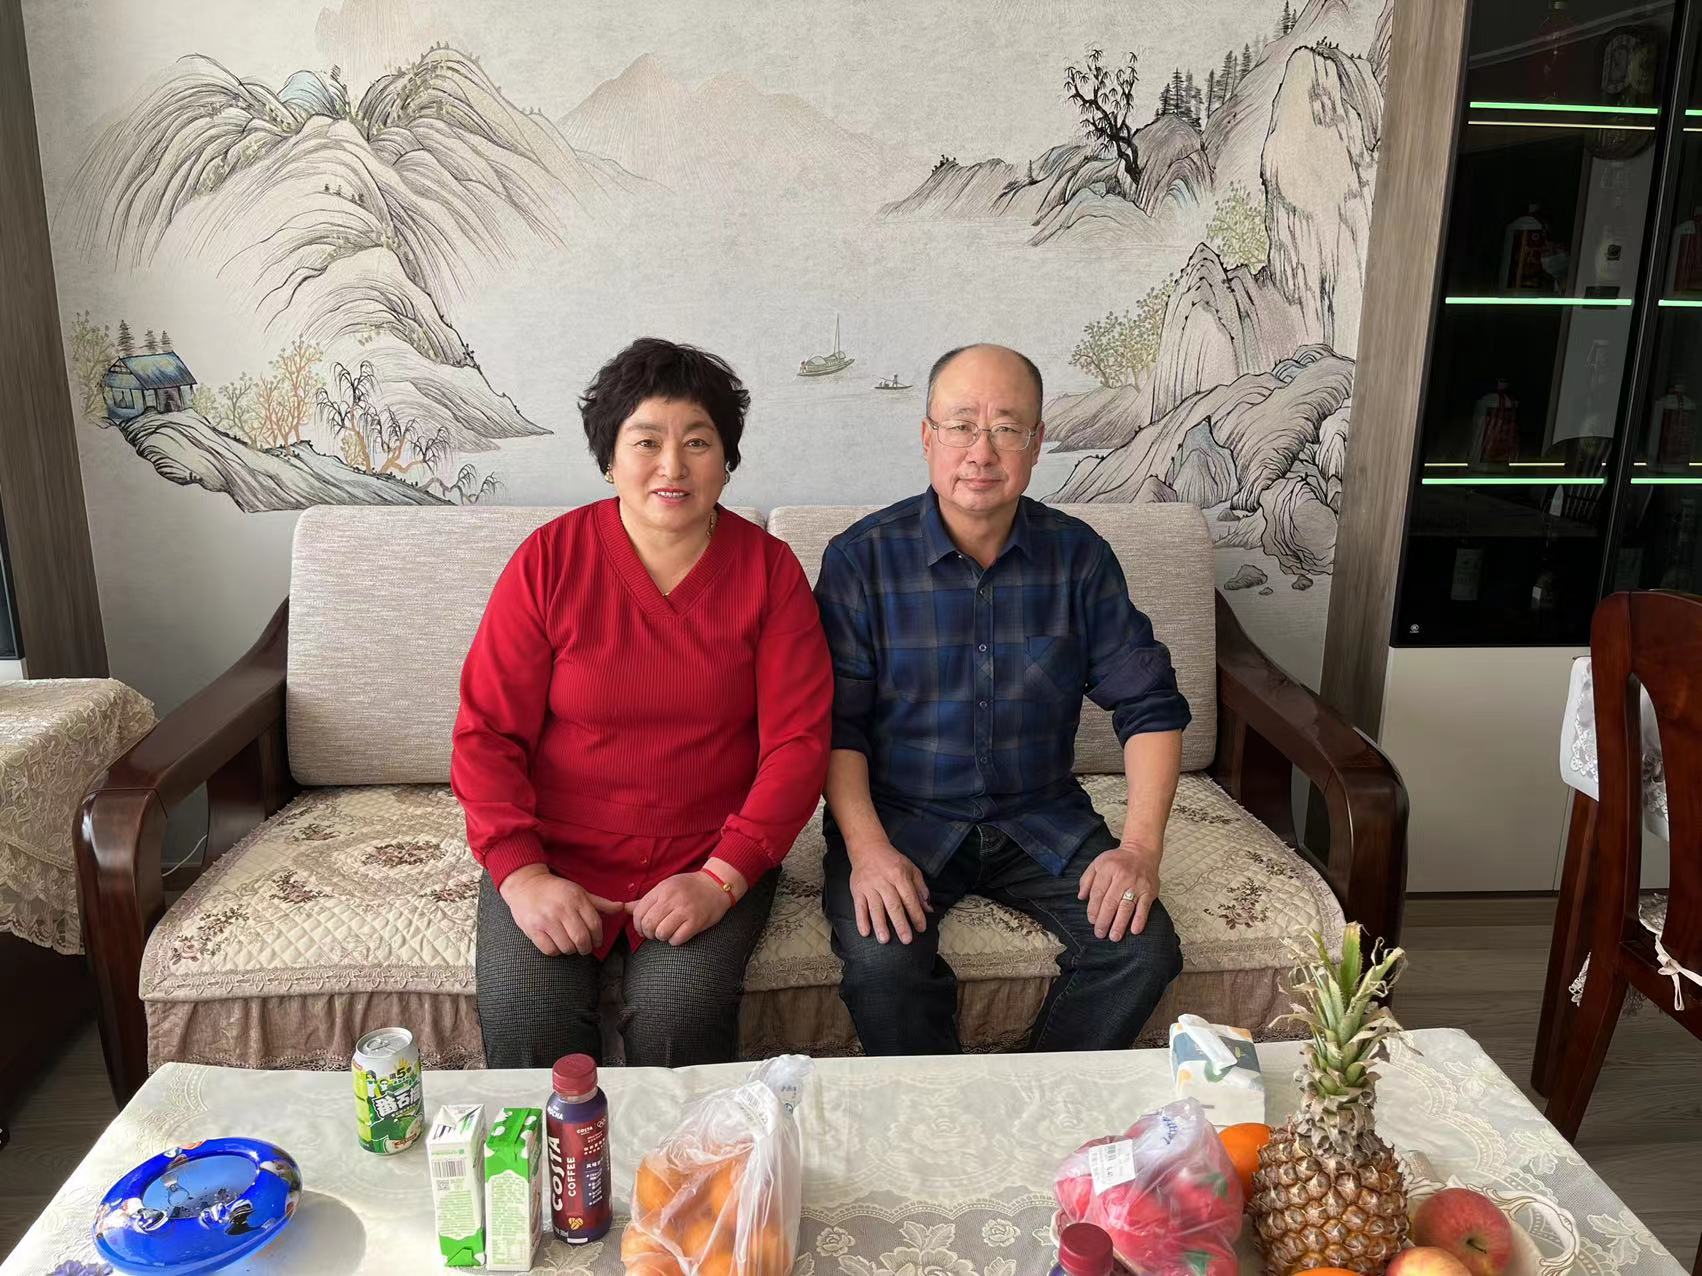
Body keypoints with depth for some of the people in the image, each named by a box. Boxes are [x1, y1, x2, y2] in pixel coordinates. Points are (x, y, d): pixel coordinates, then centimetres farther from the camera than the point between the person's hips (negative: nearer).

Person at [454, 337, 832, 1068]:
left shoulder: (769, 569, -2)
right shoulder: (549, 560, -2)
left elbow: (798, 741, -6)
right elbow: (486, 732, -2)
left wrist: (721, 878, -16)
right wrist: (522, 875, -15)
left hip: (709, 856, 0)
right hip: (557, 851, 1)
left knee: (678, 1011, -24)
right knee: (523, 1018, -22)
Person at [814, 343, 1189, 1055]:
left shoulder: (1077, 555, 0)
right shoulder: (861, 559, -7)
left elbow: (1150, 706, 1)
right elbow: (835, 723, -8)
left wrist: (1141, 845, -10)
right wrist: (866, 849, -21)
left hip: (1041, 819, 3)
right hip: (899, 817, -2)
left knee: (1144, 949, -16)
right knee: (882, 961, -28)